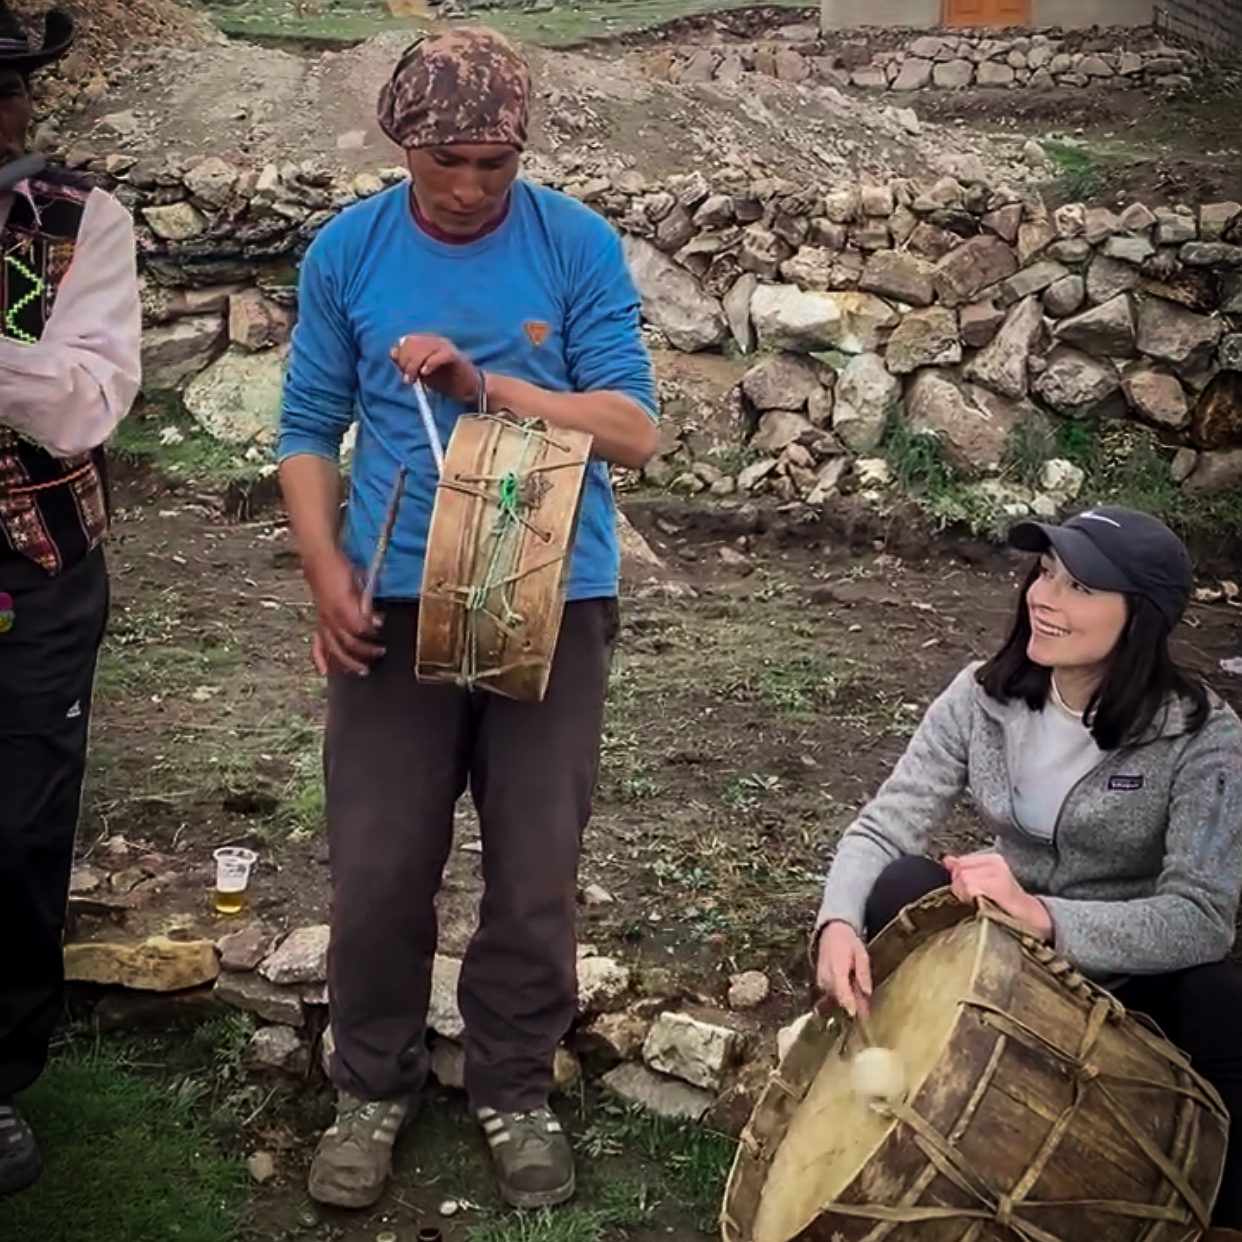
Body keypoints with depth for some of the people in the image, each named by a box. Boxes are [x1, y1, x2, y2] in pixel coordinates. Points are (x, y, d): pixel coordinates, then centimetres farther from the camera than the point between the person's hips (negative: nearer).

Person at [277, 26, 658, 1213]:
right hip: (397, 603, 1)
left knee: (537, 872, 7)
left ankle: (514, 1087, 27)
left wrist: (485, 385, -19)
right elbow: (309, 430, 4)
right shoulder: (346, 251, 2)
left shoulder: (580, 245, -3)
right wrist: (327, 573, -9)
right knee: (376, 869, 5)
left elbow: (634, 429, -8)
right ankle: (373, 1084, 27)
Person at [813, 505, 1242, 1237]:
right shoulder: (984, 696, -11)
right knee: (899, 884, -24)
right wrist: (839, 921, -37)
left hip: (1136, 974, -3)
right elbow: (883, 827, -15)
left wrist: (1043, 916, -41)